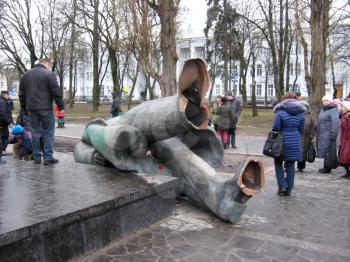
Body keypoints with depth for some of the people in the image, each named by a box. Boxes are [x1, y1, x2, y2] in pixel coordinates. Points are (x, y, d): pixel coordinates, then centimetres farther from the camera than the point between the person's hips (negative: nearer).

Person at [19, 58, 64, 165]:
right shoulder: (49, 74, -6)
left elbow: (22, 94, 18)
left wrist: (25, 108, 23)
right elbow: (56, 92, -11)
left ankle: (37, 157, 12)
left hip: (31, 109, 6)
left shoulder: (26, 75, 16)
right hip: (45, 108, -6)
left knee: (35, 132, 11)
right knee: (49, 132, 1)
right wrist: (61, 105, -1)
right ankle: (48, 157, -2)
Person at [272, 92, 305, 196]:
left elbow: (276, 127, -14)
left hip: (282, 142, -4)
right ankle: (288, 189, 15)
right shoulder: (300, 112, 5)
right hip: (295, 143, 4)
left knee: (278, 164, 12)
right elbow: (301, 129, 7)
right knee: (290, 166, 10)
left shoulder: (280, 111, -10)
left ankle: (282, 186, 4)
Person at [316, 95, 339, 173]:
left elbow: (335, 124, -18)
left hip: (328, 135, -9)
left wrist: (333, 135, -21)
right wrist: (316, 128, 20)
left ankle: (327, 168, 2)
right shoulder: (322, 110, 17)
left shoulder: (333, 110, -11)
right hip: (321, 135, 9)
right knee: (323, 151, 12)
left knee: (328, 152, -4)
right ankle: (326, 167, 21)